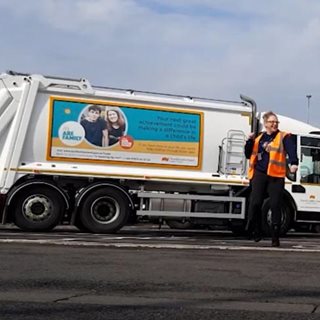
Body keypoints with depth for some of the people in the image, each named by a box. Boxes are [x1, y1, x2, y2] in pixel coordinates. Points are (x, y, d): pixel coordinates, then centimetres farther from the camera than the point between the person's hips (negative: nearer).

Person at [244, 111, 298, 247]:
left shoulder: (284, 137, 4)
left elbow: (291, 149, -14)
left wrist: (293, 163, -33)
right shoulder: (259, 138, 16)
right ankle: (255, 231, 11)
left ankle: (275, 238, 6)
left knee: (275, 206, -2)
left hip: (276, 176, -2)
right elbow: (248, 155, 20)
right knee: (255, 203, -7)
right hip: (259, 174, 3)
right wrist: (250, 141, 4)